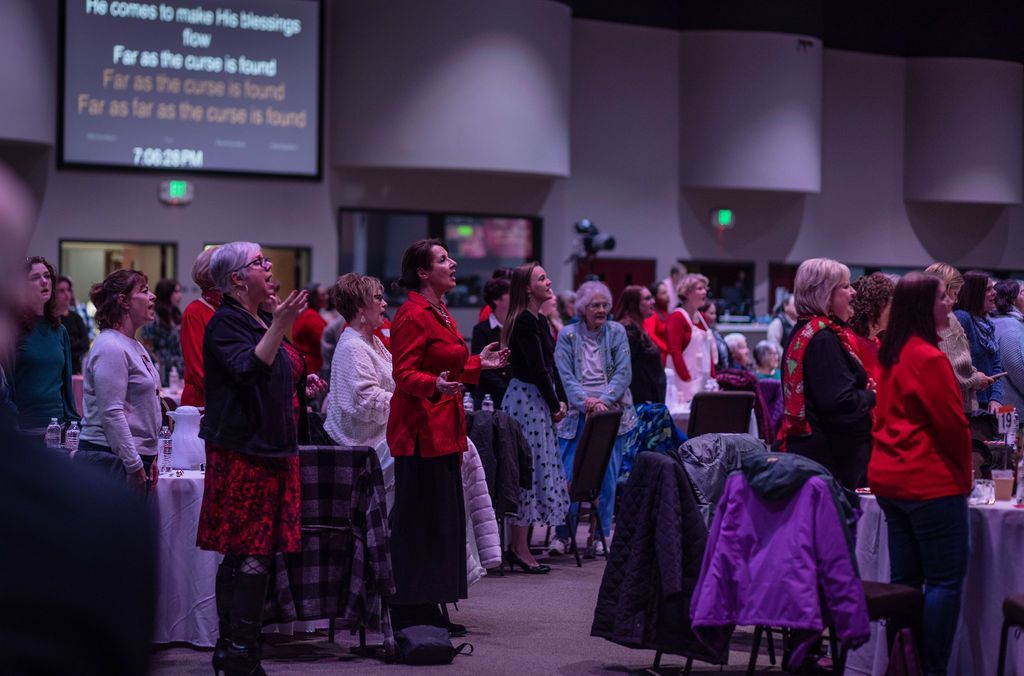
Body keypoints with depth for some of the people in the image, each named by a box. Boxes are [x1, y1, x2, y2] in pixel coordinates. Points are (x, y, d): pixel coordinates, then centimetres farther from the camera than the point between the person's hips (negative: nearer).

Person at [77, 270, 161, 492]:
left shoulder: (134, 346, 18)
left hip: (136, 459, 10)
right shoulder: (110, 348, -13)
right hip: (112, 461, -10)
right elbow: (112, 413, -19)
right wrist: (133, 465, -19)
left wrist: (150, 457, 22)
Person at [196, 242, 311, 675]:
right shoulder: (226, 323, -9)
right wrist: (280, 326, -32)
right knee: (251, 555, -11)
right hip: (243, 452, -9)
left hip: (272, 451, 9)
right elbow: (248, 370, -26)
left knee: (242, 556, 10)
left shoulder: (260, 322, 19)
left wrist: (302, 386, 16)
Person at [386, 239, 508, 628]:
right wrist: (435, 385, -34)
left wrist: (478, 364, 27)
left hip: (444, 428, 10)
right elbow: (405, 375, -18)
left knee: (444, 519, 10)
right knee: (419, 522, -6)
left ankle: (428, 609, 16)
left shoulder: (440, 313, 17)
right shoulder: (412, 316, -13)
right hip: (421, 431, -10)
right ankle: (409, 614, -1)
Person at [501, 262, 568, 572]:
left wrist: (561, 399, 6)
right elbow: (537, 369, -17)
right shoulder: (525, 322, -14)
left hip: (539, 400, 10)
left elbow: (550, 366, 17)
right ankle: (520, 549, -3)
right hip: (526, 399, -10)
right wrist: (554, 405, -10)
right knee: (528, 468, -7)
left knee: (537, 467, 10)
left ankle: (518, 544, 15)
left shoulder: (540, 321, 15)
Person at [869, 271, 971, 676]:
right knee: (946, 581, -5)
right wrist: (964, 475, 0)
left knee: (905, 578, 12)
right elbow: (952, 423, -15)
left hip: (888, 479, 9)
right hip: (930, 483, -9)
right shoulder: (928, 358, -16)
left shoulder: (892, 355, 11)